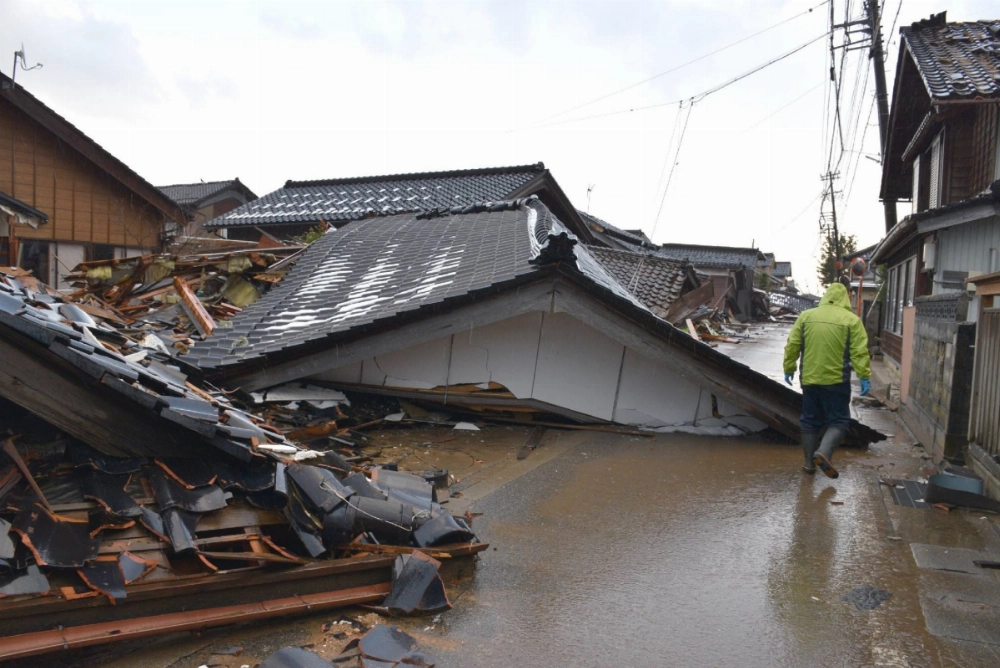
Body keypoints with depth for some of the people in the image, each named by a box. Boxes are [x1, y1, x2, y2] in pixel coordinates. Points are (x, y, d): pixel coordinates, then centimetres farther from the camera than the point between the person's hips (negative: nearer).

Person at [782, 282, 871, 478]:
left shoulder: (806, 316, 5)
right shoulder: (851, 320, -3)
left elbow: (792, 346, 5)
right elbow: (859, 352, -8)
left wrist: (789, 369, 14)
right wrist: (865, 377, -6)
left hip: (809, 378, 3)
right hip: (836, 380, -3)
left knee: (810, 420, 13)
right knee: (839, 420, 6)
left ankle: (809, 462, 14)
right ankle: (823, 453, -15)